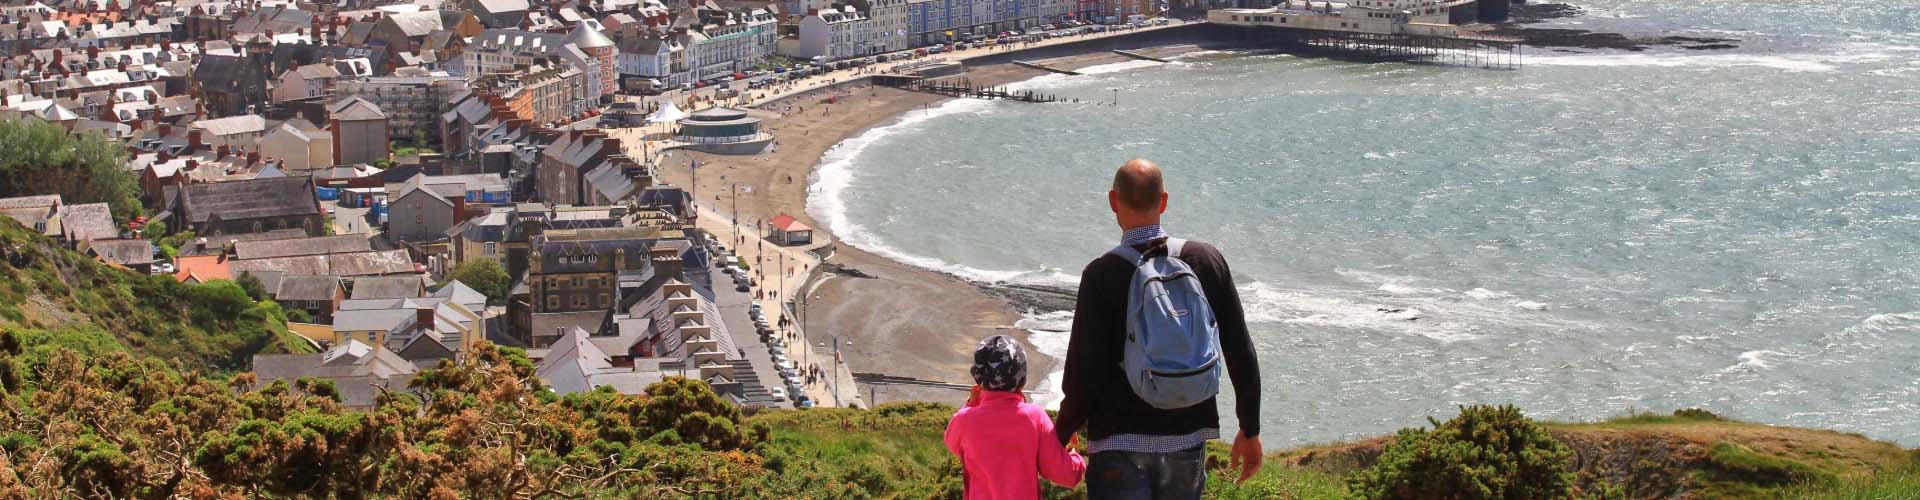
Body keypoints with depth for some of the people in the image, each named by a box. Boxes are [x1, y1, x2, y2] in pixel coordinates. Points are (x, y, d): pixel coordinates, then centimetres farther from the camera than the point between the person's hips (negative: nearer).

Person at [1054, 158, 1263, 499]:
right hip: (1189, 439, 4)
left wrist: (1061, 435, 5)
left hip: (1120, 446, -4)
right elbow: (1242, 355, 3)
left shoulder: (1102, 275, -12)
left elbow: (1083, 374, -12)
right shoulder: (1207, 260, 0)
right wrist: (1250, 430, 13)